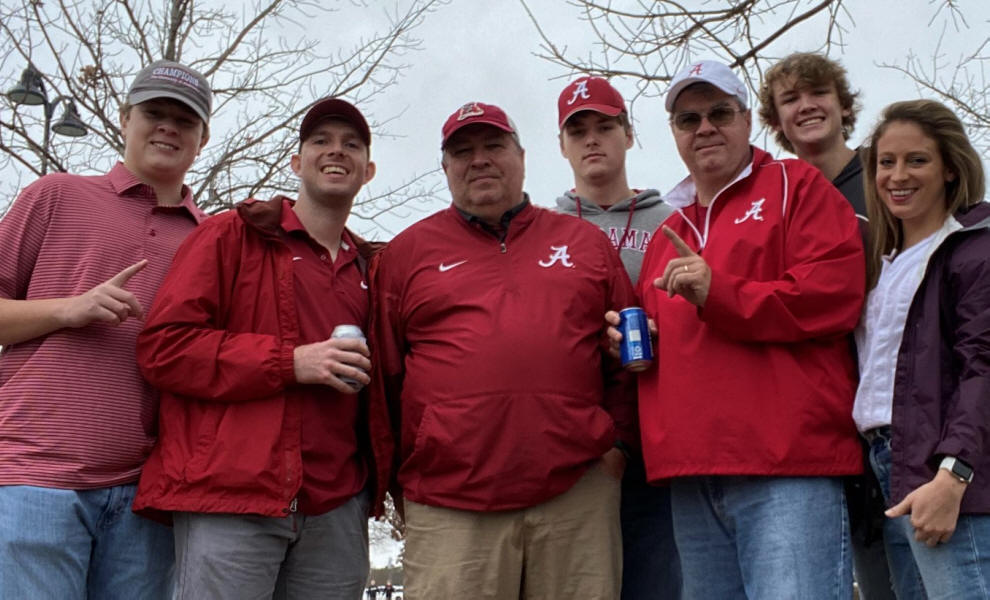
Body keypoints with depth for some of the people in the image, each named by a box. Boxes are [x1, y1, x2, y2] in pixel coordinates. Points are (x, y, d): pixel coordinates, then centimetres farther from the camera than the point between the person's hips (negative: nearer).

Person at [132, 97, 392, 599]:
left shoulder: (369, 268, 18)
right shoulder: (234, 235, 4)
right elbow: (162, 346, -6)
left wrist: (382, 479, 9)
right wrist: (291, 362, -13)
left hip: (337, 506, 5)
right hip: (232, 498, -5)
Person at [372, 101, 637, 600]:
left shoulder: (585, 241, 14)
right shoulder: (408, 251, 10)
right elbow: (384, 375, 9)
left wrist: (619, 439, 4)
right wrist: (405, 471, 5)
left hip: (578, 491, 2)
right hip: (450, 504, -1)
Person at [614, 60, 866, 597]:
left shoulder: (796, 186, 4)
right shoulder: (669, 233, 23)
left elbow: (835, 295, -10)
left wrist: (717, 292, -14)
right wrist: (629, 339, 10)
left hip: (787, 464, -6)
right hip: (691, 476, 7)